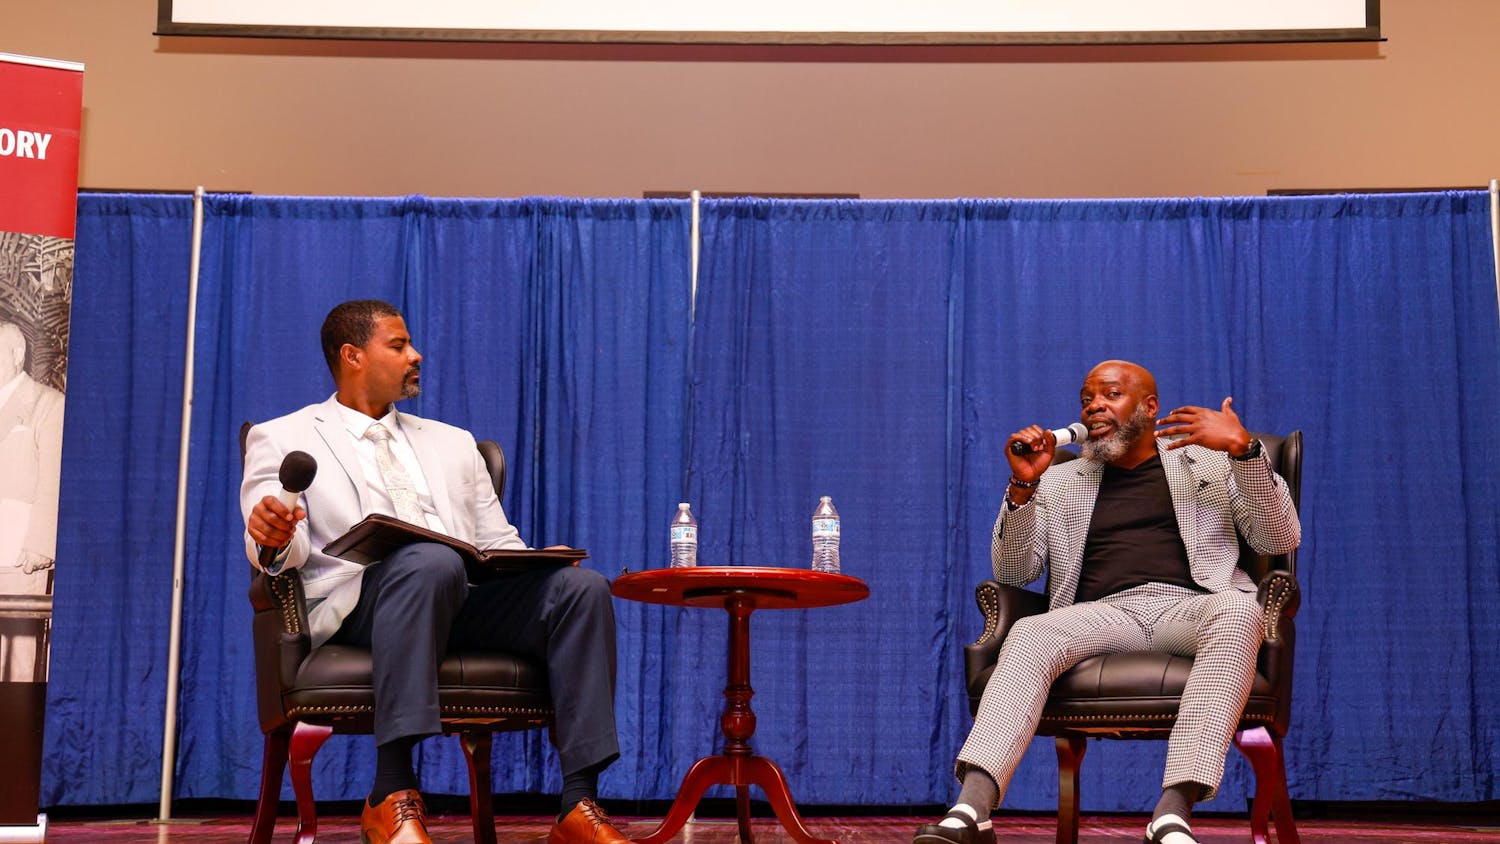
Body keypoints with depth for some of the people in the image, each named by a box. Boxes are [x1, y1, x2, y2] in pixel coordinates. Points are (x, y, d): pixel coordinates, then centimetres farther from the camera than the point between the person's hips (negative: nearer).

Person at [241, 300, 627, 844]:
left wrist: (539, 563, 1)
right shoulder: (282, 440, 16)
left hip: (466, 599, 5)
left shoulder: (452, 444, 30)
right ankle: (393, 795, -39)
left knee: (581, 585, -23)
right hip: (355, 602, -4)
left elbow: (498, 545, 24)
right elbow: (284, 552, 1)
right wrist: (273, 538, -25)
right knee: (431, 562, -39)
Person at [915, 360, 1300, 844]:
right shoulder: (1060, 481, 25)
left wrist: (1244, 447, -6)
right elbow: (1012, 572, 17)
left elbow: (1280, 539, 9)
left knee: (1239, 610, -36)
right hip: (1104, 613, 1)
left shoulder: (1210, 460, 21)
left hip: (1190, 607, -1)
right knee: (1029, 634, -31)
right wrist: (1022, 486, 1)